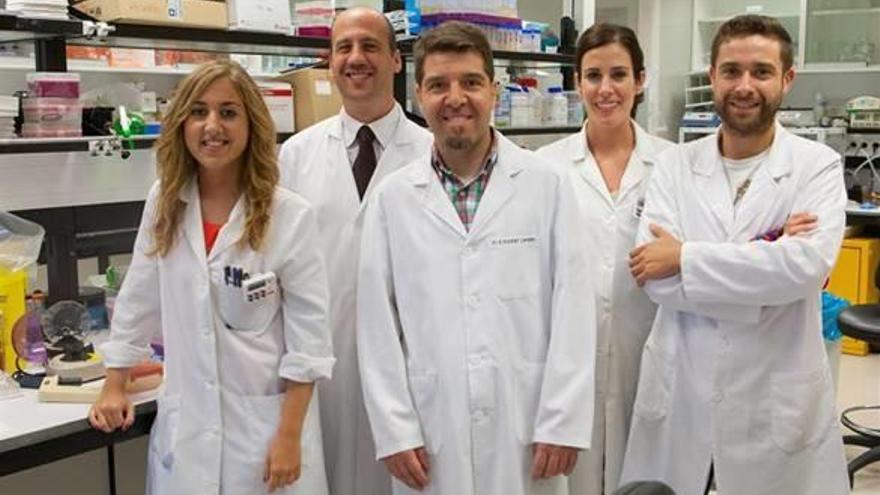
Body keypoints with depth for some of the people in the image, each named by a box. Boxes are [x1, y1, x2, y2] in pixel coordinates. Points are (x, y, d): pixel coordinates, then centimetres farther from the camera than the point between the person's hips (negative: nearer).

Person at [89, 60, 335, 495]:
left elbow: (308, 332, -10)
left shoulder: (290, 215, -11)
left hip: (266, 419, -3)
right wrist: (114, 387, 12)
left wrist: (289, 435, -12)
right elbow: (138, 300, 11)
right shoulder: (164, 203, 1)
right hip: (184, 422, 3)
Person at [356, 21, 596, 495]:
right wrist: (394, 430, -3)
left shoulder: (547, 185, -1)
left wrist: (563, 423, -7)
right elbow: (378, 322, 1)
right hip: (431, 432, 1)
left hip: (527, 428, 0)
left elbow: (572, 308, -3)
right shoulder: (392, 198, 2)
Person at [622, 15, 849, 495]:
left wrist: (686, 257, -18)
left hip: (778, 398, -1)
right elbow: (655, 277, -12)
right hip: (679, 393, 2)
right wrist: (765, 265, -17)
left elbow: (809, 262, -21)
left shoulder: (817, 165, -4)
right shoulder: (675, 165, 0)